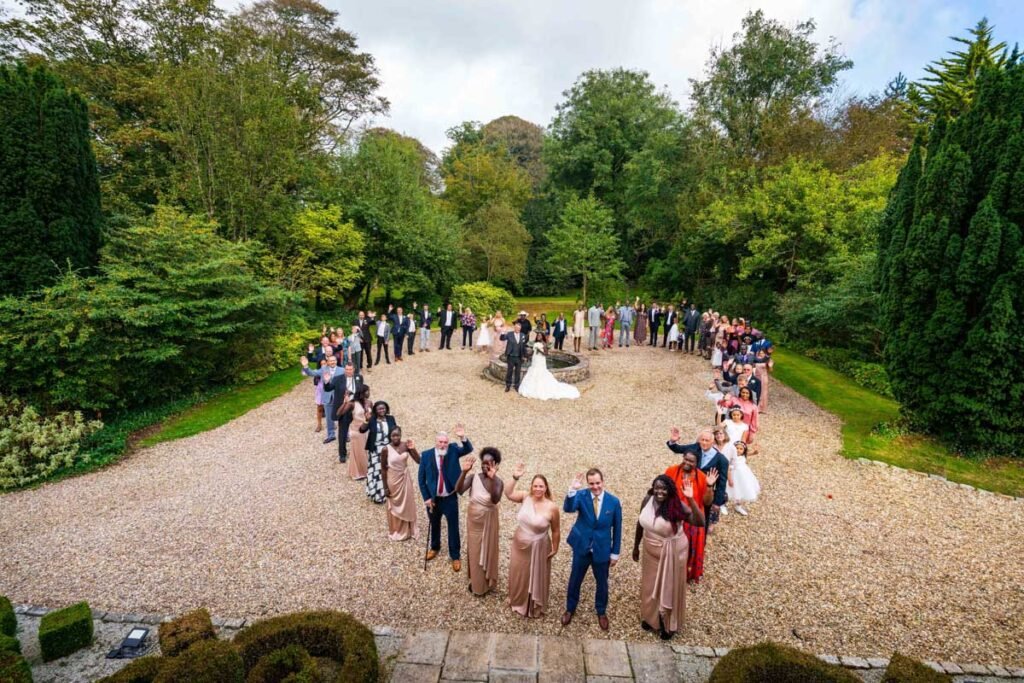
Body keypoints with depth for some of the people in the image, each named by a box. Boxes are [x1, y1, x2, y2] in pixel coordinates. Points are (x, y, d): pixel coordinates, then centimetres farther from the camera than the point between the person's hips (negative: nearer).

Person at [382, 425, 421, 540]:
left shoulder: (406, 446, -10)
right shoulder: (386, 449, -17)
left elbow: (418, 461, -11)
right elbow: (383, 469, -9)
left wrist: (413, 449, -25)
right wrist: (385, 487, -7)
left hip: (405, 479, 3)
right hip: (393, 480, -3)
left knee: (407, 505, 16)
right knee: (395, 507, 14)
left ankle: (407, 531, 36)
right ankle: (395, 532, 35)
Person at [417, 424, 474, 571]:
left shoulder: (453, 450, -11)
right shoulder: (426, 455, -11)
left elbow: (469, 449, -29)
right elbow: (421, 479, -5)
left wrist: (463, 437, -47)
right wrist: (426, 498, -8)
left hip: (450, 499, -1)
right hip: (433, 499, 1)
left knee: (453, 528, 10)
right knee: (434, 525, 23)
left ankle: (455, 556, 28)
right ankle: (434, 547, 49)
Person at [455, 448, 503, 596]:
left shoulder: (498, 481, -19)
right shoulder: (473, 476, -14)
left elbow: (495, 500, -36)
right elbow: (459, 490, -27)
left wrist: (492, 479, -49)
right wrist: (464, 472, -42)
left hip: (488, 522, -2)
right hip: (473, 520, 2)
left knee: (488, 551, 15)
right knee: (474, 551, 17)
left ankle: (487, 582, 37)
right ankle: (475, 581, 39)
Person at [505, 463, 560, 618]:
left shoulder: (552, 507, -22)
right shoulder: (525, 497, -14)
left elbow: (556, 531, -10)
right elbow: (508, 493, -21)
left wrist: (555, 549, -3)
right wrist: (515, 477, -34)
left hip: (538, 549, -3)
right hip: (519, 545, 3)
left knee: (536, 577, 19)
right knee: (518, 574, 24)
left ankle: (535, 607, 46)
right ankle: (518, 601, 53)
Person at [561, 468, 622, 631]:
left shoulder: (613, 501, -13)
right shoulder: (581, 496, -16)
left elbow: (617, 529, -3)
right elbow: (568, 509, -34)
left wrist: (615, 553, 0)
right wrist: (572, 490, -49)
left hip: (602, 550, 0)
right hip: (581, 548, 0)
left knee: (602, 583, 19)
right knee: (575, 580, 17)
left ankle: (601, 612, 45)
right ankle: (570, 609, 42)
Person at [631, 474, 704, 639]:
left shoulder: (678, 505, -24)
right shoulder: (648, 499, -13)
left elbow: (700, 522, -34)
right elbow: (641, 523, 1)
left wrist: (691, 499, -44)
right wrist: (636, 546, 9)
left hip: (672, 553, -4)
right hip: (651, 552, 4)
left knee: (670, 588, 16)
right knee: (650, 585, 22)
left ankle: (669, 624, 40)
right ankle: (650, 617, 48)